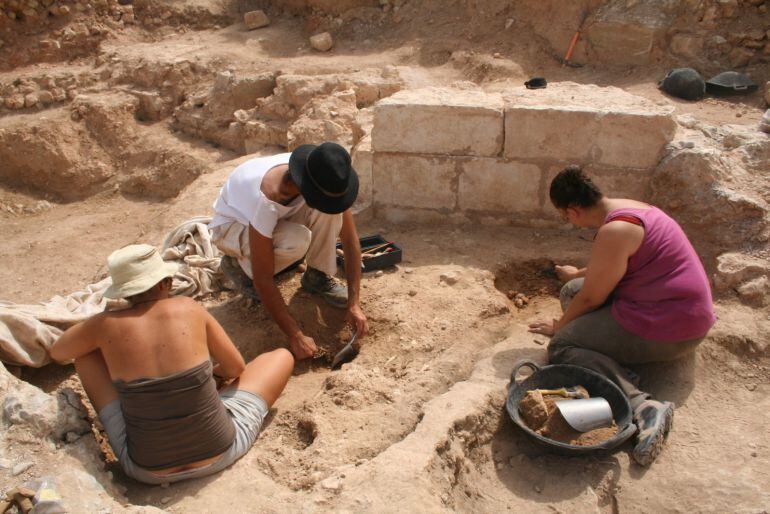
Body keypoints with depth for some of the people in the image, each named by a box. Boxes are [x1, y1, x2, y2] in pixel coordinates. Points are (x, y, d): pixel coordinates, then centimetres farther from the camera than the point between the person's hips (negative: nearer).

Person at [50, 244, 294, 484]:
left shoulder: (106, 324, -10)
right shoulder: (188, 308, -11)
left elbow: (57, 353, 12)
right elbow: (236, 367, 1)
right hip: (220, 454, -1)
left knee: (86, 353, 14)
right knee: (283, 356, 15)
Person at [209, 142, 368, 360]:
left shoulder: (325, 180, -27)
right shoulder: (267, 198, -42)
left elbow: (350, 239, -20)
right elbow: (263, 280, -37)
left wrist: (354, 304, -25)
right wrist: (296, 337, -35)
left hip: (279, 217, 5)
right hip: (231, 224, -4)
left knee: (329, 208, -25)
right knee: (297, 241, -36)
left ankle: (318, 275, -6)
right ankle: (238, 264, -6)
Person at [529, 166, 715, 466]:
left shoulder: (614, 231, -23)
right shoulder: (624, 208, 8)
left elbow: (591, 298, -15)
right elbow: (605, 270, 27)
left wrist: (559, 327, 2)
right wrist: (577, 274, 44)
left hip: (668, 330, -11)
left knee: (560, 348, -12)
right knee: (572, 291, 16)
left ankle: (643, 406, -27)